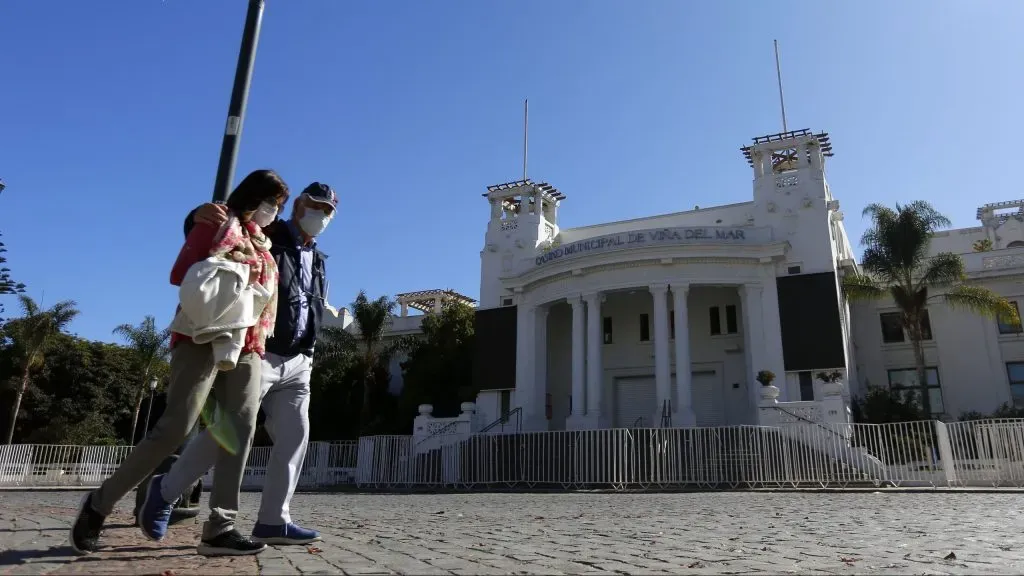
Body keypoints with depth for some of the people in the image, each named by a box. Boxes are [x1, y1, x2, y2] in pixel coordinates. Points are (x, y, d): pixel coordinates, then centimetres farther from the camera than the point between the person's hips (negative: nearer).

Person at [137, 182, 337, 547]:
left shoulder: (317, 261, 18)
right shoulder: (265, 237, -1)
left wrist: (307, 353, 7)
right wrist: (199, 216, -29)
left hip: (297, 362, 7)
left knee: (294, 436, 1)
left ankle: (273, 521, 6)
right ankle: (164, 498, 14)